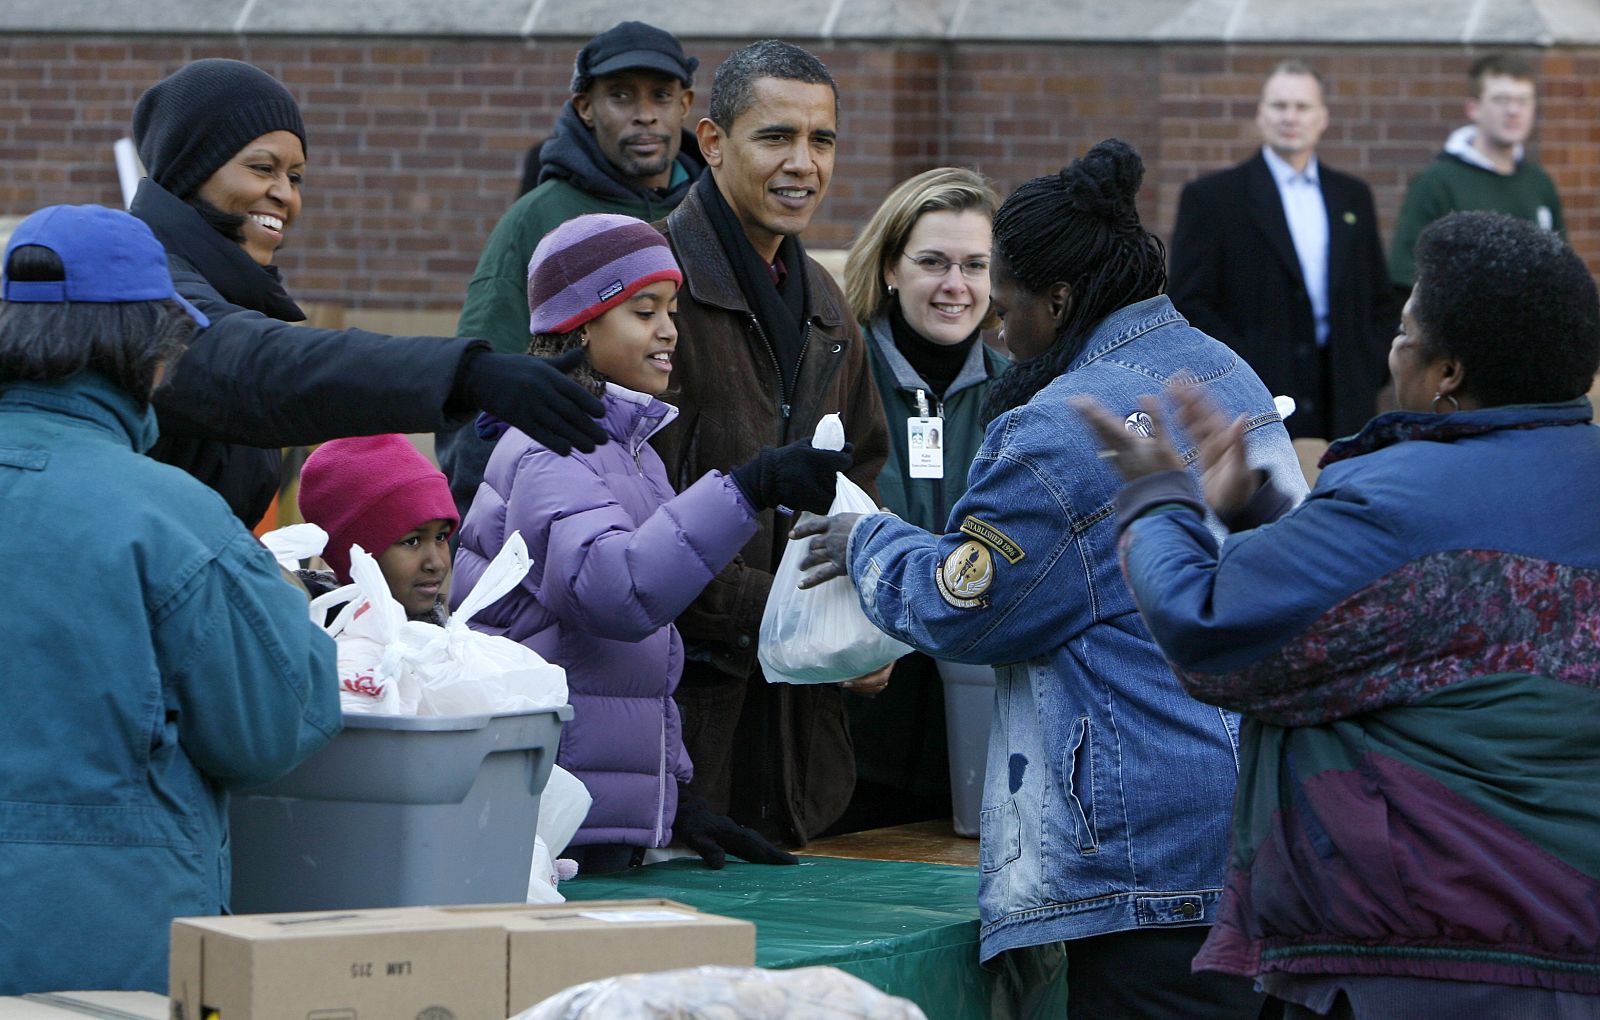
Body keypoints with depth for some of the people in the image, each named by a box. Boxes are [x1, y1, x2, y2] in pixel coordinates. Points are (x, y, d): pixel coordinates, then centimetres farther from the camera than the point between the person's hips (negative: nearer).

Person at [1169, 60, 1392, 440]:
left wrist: (1368, 376, 5)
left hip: (1343, 406, 4)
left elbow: (1380, 301, 20)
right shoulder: (1210, 196, 2)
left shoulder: (1353, 196, 16)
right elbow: (1190, 305, -3)